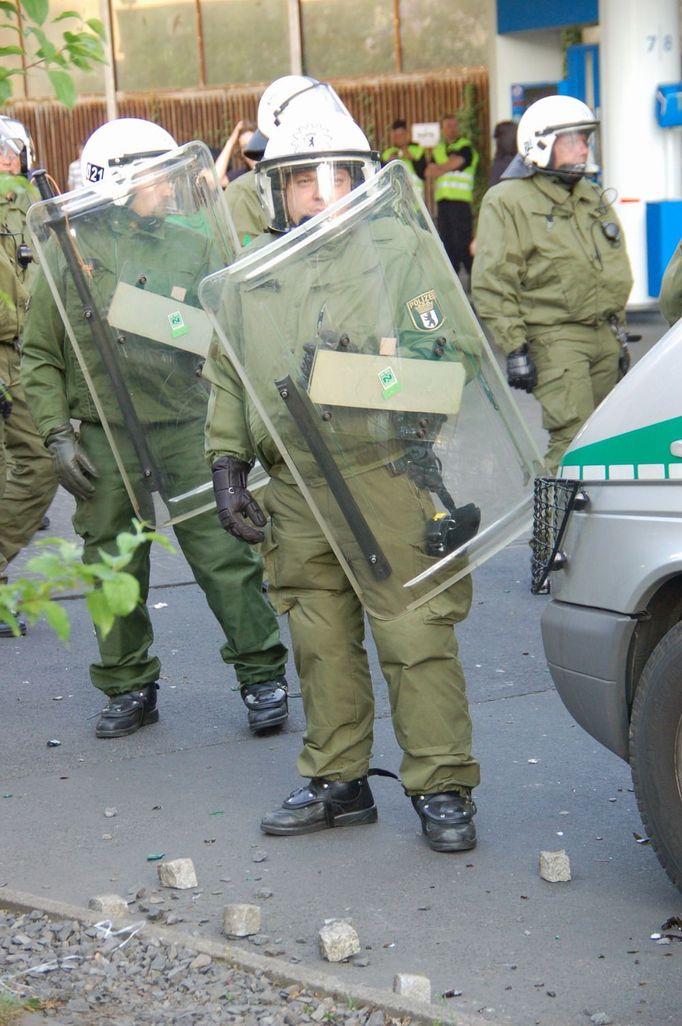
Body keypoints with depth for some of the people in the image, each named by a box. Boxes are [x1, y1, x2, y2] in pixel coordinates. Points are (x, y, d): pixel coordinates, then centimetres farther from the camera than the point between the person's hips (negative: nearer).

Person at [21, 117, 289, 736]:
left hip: (186, 431, 0)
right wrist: (57, 433, -4)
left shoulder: (193, 249, 5)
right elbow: (41, 356, 5)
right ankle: (128, 687, 23)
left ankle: (262, 676, 10)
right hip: (104, 438, 0)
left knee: (223, 557, -3)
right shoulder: (71, 253, 2)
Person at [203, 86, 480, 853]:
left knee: (414, 633, -7)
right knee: (322, 644, 10)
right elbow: (226, 380, 20)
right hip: (297, 489, 4)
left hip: (388, 474, -4)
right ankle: (337, 781, 22)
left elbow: (445, 353, -1)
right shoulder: (250, 279, 15)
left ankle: (441, 787, 2)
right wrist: (225, 462, 10)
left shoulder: (398, 252, 3)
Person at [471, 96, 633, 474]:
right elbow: (493, 283, -12)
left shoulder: (593, 198, 19)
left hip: (603, 337, 8)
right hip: (554, 339, -8)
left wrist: (619, 334, 23)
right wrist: (513, 348, -17)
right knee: (574, 439, -17)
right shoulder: (507, 202, -6)